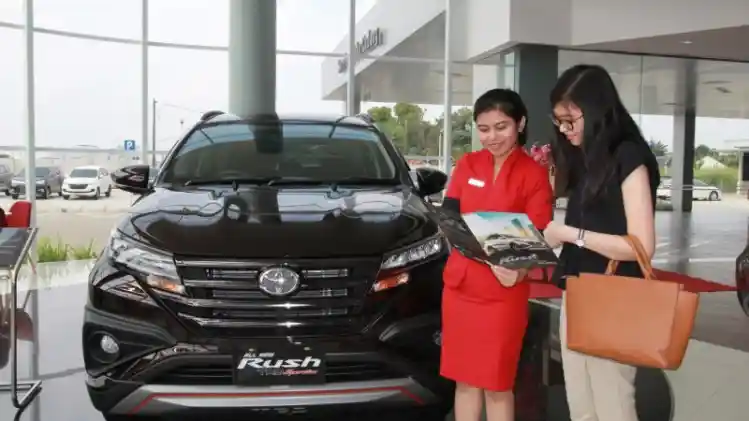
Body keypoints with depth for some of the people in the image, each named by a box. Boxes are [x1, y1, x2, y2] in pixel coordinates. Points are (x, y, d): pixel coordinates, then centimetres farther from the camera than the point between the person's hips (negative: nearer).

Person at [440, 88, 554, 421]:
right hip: (459, 285, 4)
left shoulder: (534, 174, -5)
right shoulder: (466, 165, 6)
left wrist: (516, 268, -28)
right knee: (464, 379, 14)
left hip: (504, 293, -4)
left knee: (497, 384, 7)